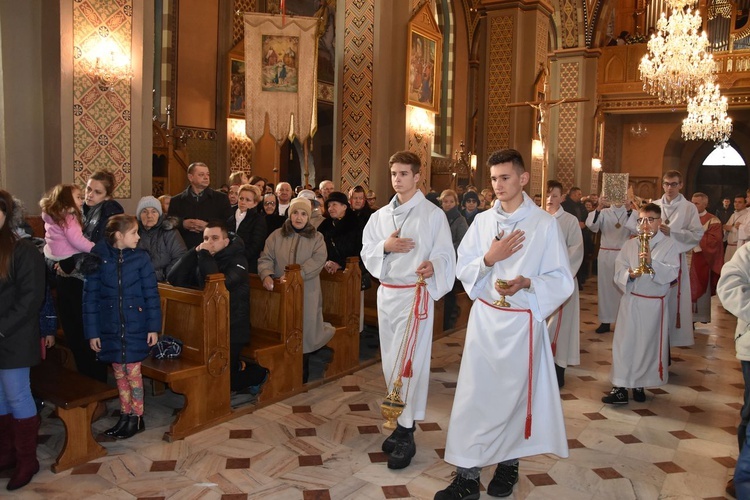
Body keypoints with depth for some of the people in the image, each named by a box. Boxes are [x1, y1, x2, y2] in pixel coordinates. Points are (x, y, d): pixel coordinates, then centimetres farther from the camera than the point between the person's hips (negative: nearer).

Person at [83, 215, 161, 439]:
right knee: (119, 372, 13)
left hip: (135, 325, -1)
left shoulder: (140, 257, -7)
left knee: (133, 371, 4)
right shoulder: (98, 258, -7)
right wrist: (92, 331, -3)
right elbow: (90, 296, -3)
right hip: (110, 326, 2)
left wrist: (153, 327, -6)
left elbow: (151, 293, -4)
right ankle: (125, 415, 28)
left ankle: (136, 418, 19)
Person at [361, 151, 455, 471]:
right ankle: (400, 422, 26)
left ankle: (406, 435, 1)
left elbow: (446, 254, -7)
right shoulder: (381, 216, 12)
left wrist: (432, 265, -29)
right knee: (391, 361, 11)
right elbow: (366, 252, 10)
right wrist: (385, 246, -11)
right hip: (386, 292, 6)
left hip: (415, 293, -5)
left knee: (409, 362, -7)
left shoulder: (433, 215, -3)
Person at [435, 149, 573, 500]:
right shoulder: (482, 221, 5)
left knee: (514, 393, 10)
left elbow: (562, 280, -5)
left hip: (522, 322, -3)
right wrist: (488, 259, -14)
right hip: (484, 317, 3)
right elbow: (463, 270, 5)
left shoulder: (545, 224, -5)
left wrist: (526, 283, -22)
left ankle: (509, 462, 31)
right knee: (474, 394, 1)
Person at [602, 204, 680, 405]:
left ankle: (639, 385, 25)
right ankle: (620, 388, 4)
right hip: (631, 300, 2)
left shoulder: (670, 245, -2)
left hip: (655, 303, -2)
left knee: (649, 344, 8)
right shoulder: (629, 245, 6)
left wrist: (652, 262, -28)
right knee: (624, 343, -1)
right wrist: (629, 274, -20)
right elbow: (618, 272, 1)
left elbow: (672, 273, -13)